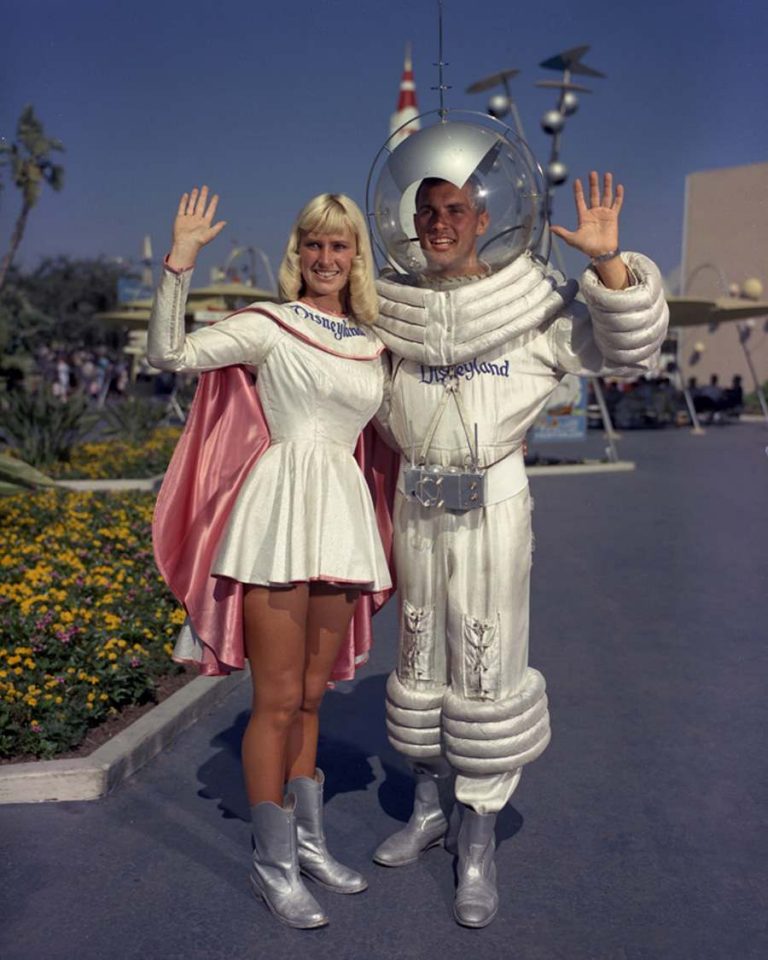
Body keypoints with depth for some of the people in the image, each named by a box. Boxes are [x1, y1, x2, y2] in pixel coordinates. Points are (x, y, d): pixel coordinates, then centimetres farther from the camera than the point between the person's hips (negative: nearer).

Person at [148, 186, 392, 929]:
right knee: (277, 700, 0)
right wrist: (179, 262, -19)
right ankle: (272, 865, 15)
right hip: (281, 508, -5)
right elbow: (170, 353, -11)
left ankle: (308, 841, 29)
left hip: (343, 515, 5)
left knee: (309, 697, 15)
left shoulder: (373, 342, 14)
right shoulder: (268, 324, -1)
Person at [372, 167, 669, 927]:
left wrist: (606, 260, -20)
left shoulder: (533, 304, -5)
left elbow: (627, 349, -9)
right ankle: (431, 808, 33)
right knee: (423, 655, 14)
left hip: (492, 501, -3)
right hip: (416, 502, 4)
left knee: (487, 664, 0)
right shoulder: (393, 307, 2)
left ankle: (478, 843, 17)